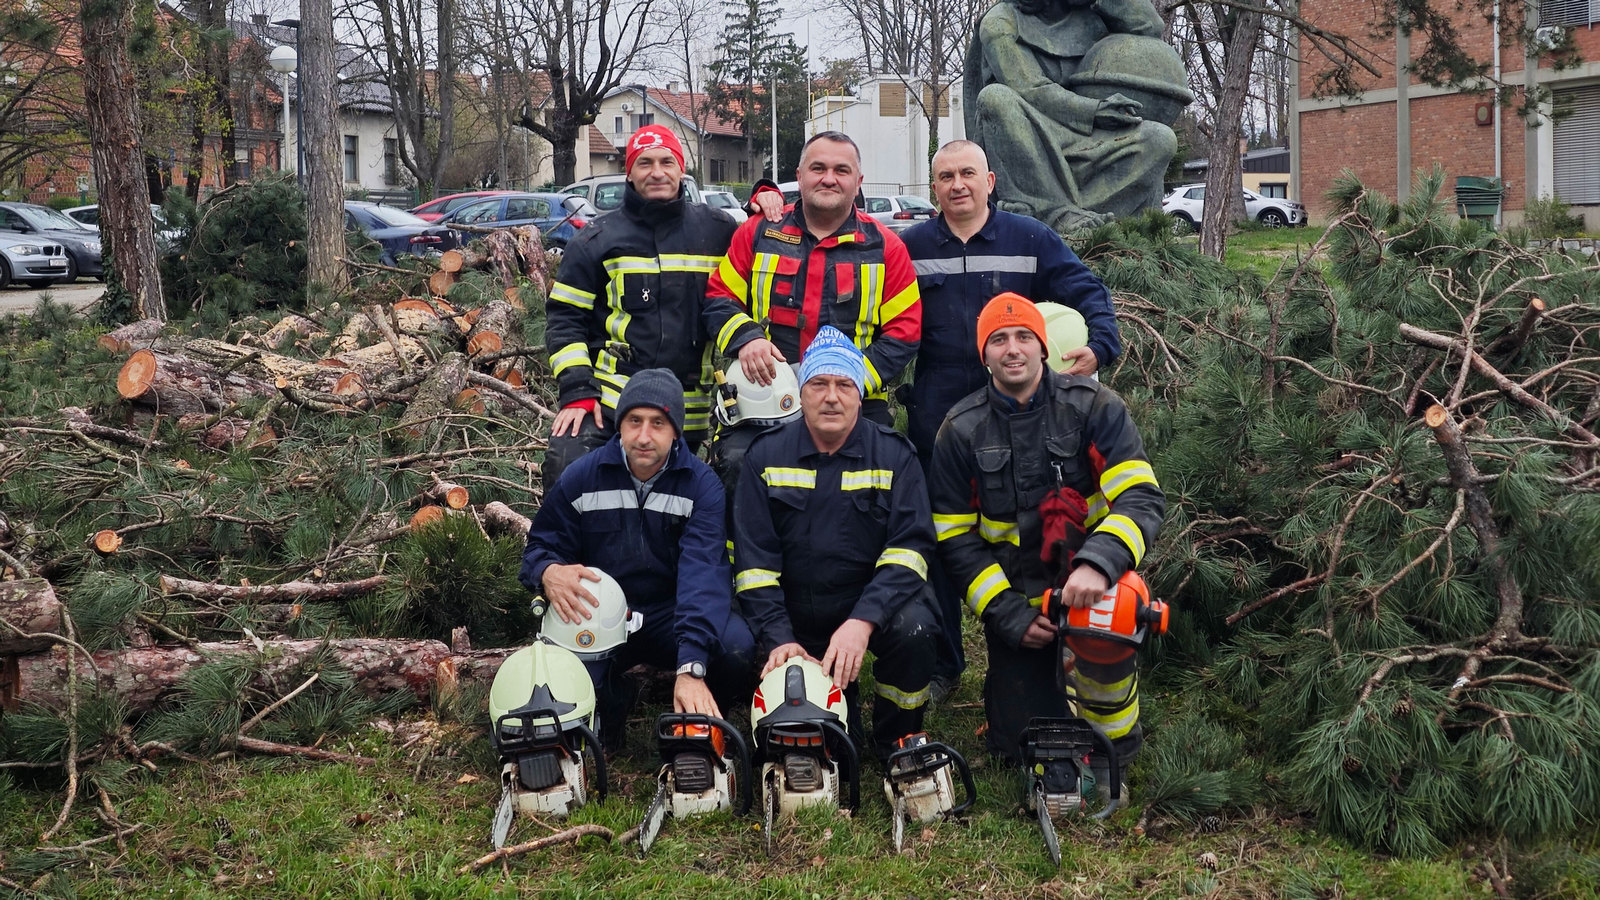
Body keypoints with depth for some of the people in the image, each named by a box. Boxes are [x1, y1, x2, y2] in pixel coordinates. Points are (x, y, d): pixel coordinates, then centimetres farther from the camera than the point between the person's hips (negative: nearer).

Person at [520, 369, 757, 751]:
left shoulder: (701, 485, -10)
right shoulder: (580, 479, -2)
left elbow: (703, 575, -24)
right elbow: (541, 546, 7)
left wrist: (691, 668, -38)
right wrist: (548, 572, -23)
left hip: (671, 616, -1)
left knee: (736, 646, -33)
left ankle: (702, 718, 3)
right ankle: (611, 701, 8)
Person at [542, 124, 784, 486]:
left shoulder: (716, 231, 8)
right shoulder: (598, 239, 5)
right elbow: (564, 318, 3)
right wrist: (576, 392, -9)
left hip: (689, 410, 2)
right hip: (608, 401, -1)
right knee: (566, 470, -23)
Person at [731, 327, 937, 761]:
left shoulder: (894, 455, -3)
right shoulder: (766, 456, 1)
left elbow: (910, 546, -13)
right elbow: (753, 558, -4)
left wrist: (863, 621, -28)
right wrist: (778, 638, -18)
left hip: (874, 602, -1)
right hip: (795, 616, 1)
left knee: (913, 628, -32)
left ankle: (898, 745, -6)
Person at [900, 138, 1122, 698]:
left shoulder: (1030, 239, 6)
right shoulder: (909, 247, 8)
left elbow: (1088, 293, 3)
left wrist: (1099, 347, -14)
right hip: (935, 420, 1)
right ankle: (940, 663, 15)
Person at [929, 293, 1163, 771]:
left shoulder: (1092, 405, -8)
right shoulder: (960, 430, -3)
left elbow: (1141, 498, -17)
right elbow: (955, 538, 0)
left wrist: (1099, 564, -36)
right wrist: (1009, 614, -11)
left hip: (1085, 576, -1)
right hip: (1011, 595, 2)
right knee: (1022, 745, -3)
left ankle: (1115, 750, -8)